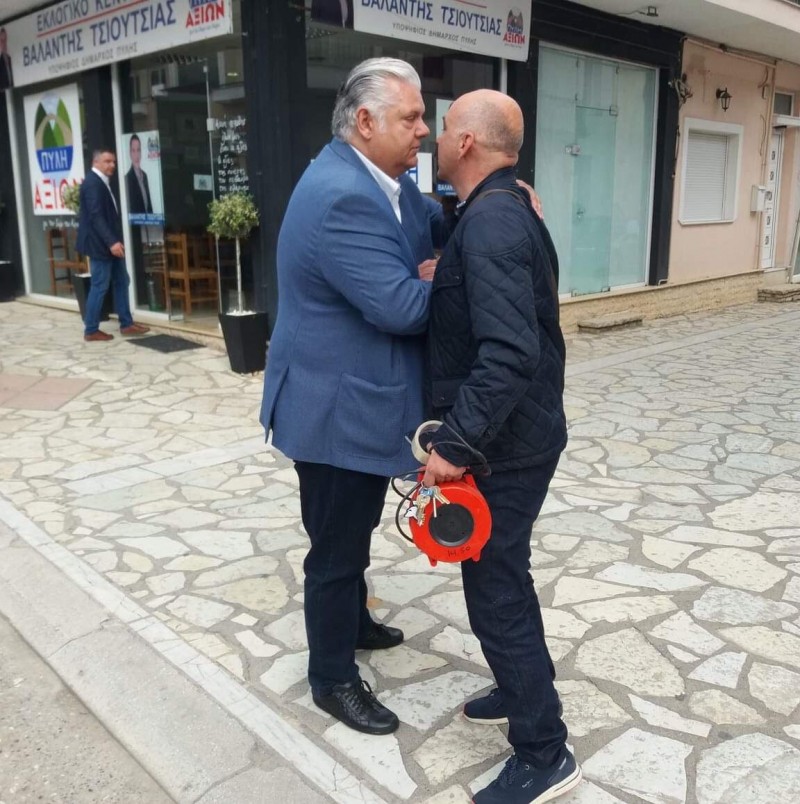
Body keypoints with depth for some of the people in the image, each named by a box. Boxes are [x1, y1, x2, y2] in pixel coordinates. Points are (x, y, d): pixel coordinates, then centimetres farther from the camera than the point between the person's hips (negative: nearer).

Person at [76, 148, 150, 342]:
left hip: (110, 243, 10)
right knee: (100, 286, -4)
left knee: (121, 282, 13)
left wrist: (114, 241, 14)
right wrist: (111, 242, -30)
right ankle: (91, 330, 5)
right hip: (100, 244, -10)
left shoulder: (102, 182, 15)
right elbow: (95, 216, -24)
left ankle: (126, 324, 20)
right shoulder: (92, 183, -16)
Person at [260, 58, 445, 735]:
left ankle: (352, 621, 49)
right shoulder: (342, 197, -26)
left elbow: (439, 226, 9)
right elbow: (402, 307, -31)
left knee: (356, 530, 27)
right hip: (337, 406, -10)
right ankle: (333, 678, 26)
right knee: (337, 544, 7)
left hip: (360, 398, 10)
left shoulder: (383, 181, 6)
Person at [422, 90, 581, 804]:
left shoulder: (490, 222, -22)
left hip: (502, 445, -10)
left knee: (495, 590, 2)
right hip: (516, 434, 10)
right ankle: (524, 692, 42)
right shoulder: (506, 210, 11)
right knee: (503, 576, 23)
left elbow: (509, 354, -32)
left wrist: (456, 444, -28)